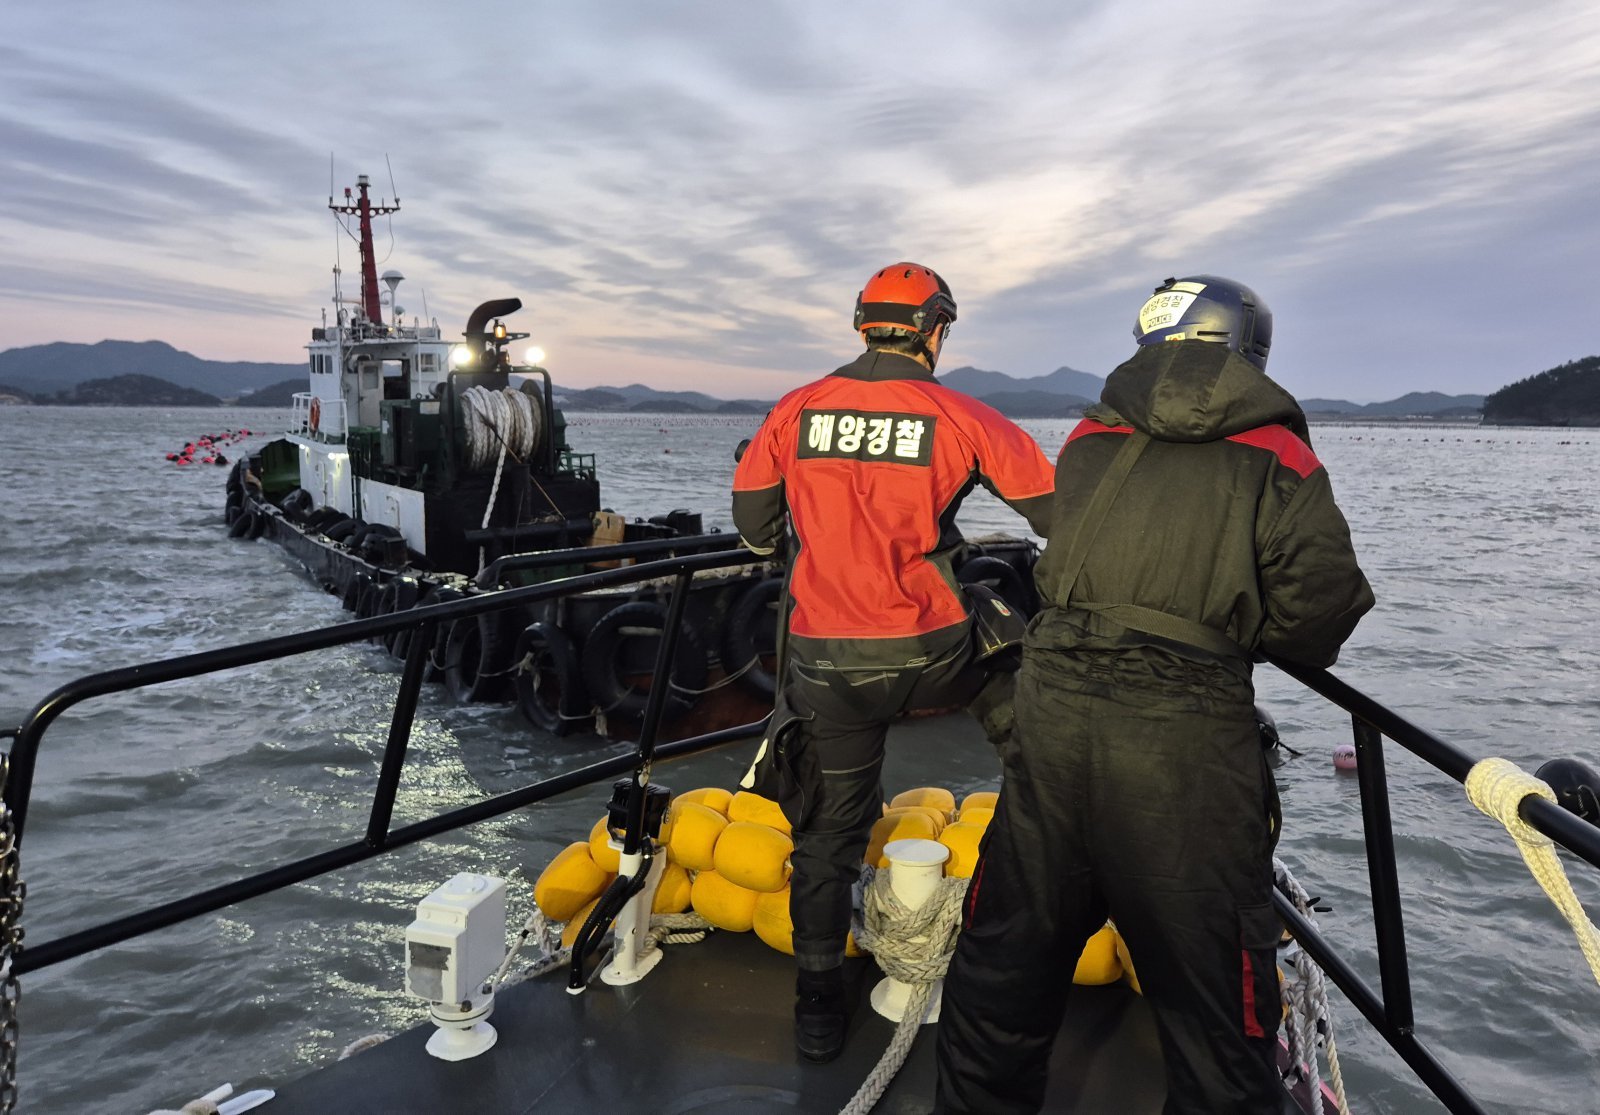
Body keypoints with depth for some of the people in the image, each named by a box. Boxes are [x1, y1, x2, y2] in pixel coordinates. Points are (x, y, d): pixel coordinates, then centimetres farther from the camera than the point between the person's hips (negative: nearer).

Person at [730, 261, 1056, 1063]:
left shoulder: (797, 410, 2)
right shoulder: (960, 416, -5)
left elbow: (752, 516, 11)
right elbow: (1056, 510, 0)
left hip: (826, 663, 2)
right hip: (933, 655, -2)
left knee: (828, 828, 15)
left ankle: (819, 1006, 26)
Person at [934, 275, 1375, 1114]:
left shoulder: (1089, 439, 11)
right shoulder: (1275, 456, 2)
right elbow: (1320, 611, -4)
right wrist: (1240, 628, 16)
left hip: (1055, 704, 4)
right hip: (1188, 737, -3)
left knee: (1007, 958, 20)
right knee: (1212, 992, 11)